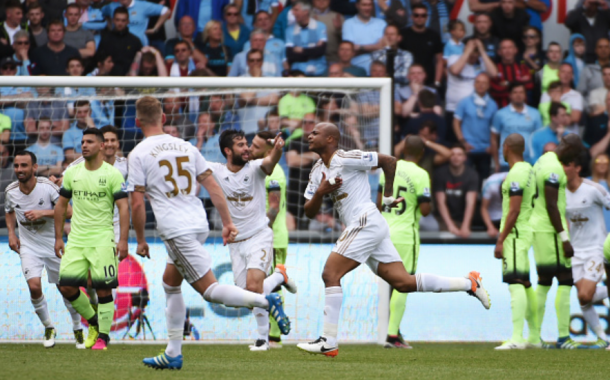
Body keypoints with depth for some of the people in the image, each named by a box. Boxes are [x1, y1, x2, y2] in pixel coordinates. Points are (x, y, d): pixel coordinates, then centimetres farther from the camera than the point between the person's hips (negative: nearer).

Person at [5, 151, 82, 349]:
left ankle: (78, 329, 26)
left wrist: (43, 213, -28)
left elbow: (68, 211, -18)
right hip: (28, 247, 2)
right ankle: (48, 328, 5)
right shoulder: (10, 191, -6)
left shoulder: (47, 187, -17)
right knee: (34, 286, -17)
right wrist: (11, 233, 3)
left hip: (53, 245, -1)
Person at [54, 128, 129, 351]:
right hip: (76, 239, 4)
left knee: (103, 289, -7)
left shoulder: (112, 174, -5)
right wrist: (58, 237, 12)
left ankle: (103, 336, 5)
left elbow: (123, 207, -8)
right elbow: (61, 205, 17)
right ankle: (94, 322, 19)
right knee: (66, 286, -3)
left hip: (102, 239, -4)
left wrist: (123, 240, -16)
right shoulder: (72, 173, 8)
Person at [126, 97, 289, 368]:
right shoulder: (185, 146, 14)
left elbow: (137, 203, -6)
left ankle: (265, 301, -27)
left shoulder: (138, 154, -3)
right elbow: (212, 185, 10)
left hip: (175, 230, -7)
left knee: (209, 289, -7)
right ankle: (173, 354, 19)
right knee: (170, 282, 19)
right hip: (199, 224, 7)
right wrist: (228, 223, 13)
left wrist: (141, 240, 5)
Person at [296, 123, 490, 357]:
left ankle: (328, 342, -14)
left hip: (366, 222, -9)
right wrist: (320, 193, -4)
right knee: (403, 283, 4)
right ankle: (469, 283, 10)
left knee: (330, 274, -13)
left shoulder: (347, 159, -8)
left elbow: (388, 161, -6)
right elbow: (310, 212, 16)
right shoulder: (318, 171, 17)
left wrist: (388, 196, 0)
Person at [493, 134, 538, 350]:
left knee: (515, 283, -15)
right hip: (525, 232, 10)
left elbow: (514, 211, -20)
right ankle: (534, 336, 21)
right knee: (525, 284, 15)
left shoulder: (516, 174, -15)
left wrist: (501, 240, -18)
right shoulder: (529, 170, 14)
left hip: (515, 233, -10)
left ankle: (517, 338, -22)